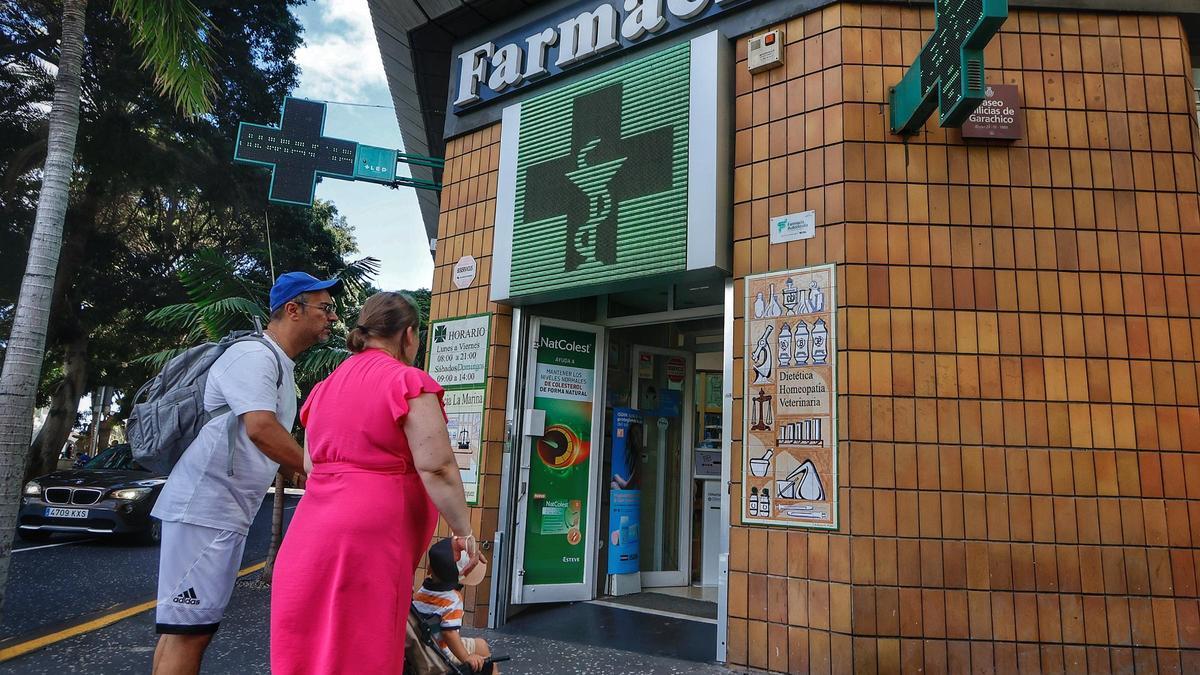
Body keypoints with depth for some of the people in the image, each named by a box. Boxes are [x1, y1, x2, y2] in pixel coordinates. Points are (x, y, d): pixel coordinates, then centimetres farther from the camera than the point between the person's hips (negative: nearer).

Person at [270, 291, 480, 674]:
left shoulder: (326, 387, 15)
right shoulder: (408, 381, -8)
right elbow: (436, 468, -15)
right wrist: (463, 531, -7)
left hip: (312, 534, 7)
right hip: (370, 538, -7)